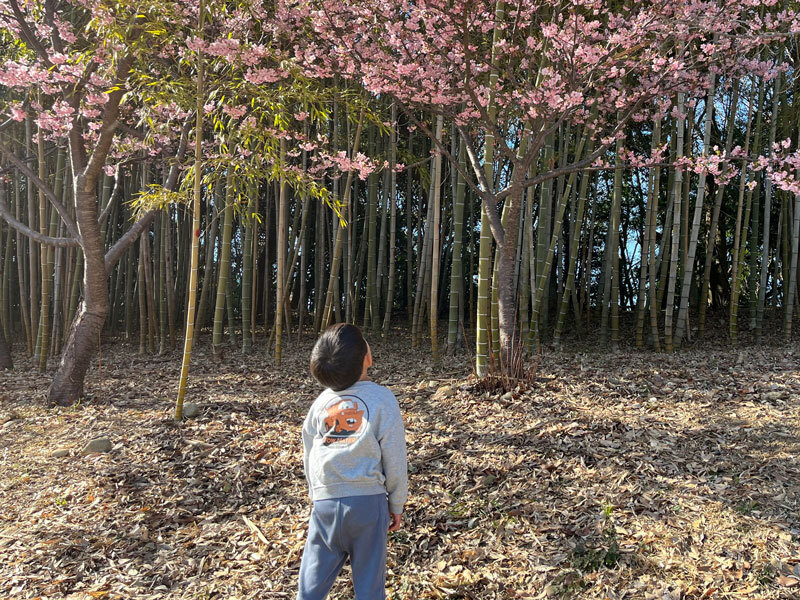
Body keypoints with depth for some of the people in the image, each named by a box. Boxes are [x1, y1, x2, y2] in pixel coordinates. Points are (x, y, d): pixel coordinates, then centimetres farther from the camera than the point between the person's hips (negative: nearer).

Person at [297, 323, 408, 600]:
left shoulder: (321, 402, 3)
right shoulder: (382, 399, -8)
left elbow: (309, 459, 11)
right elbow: (395, 460, -5)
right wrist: (396, 504, 7)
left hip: (325, 502, 3)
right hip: (367, 501, -3)